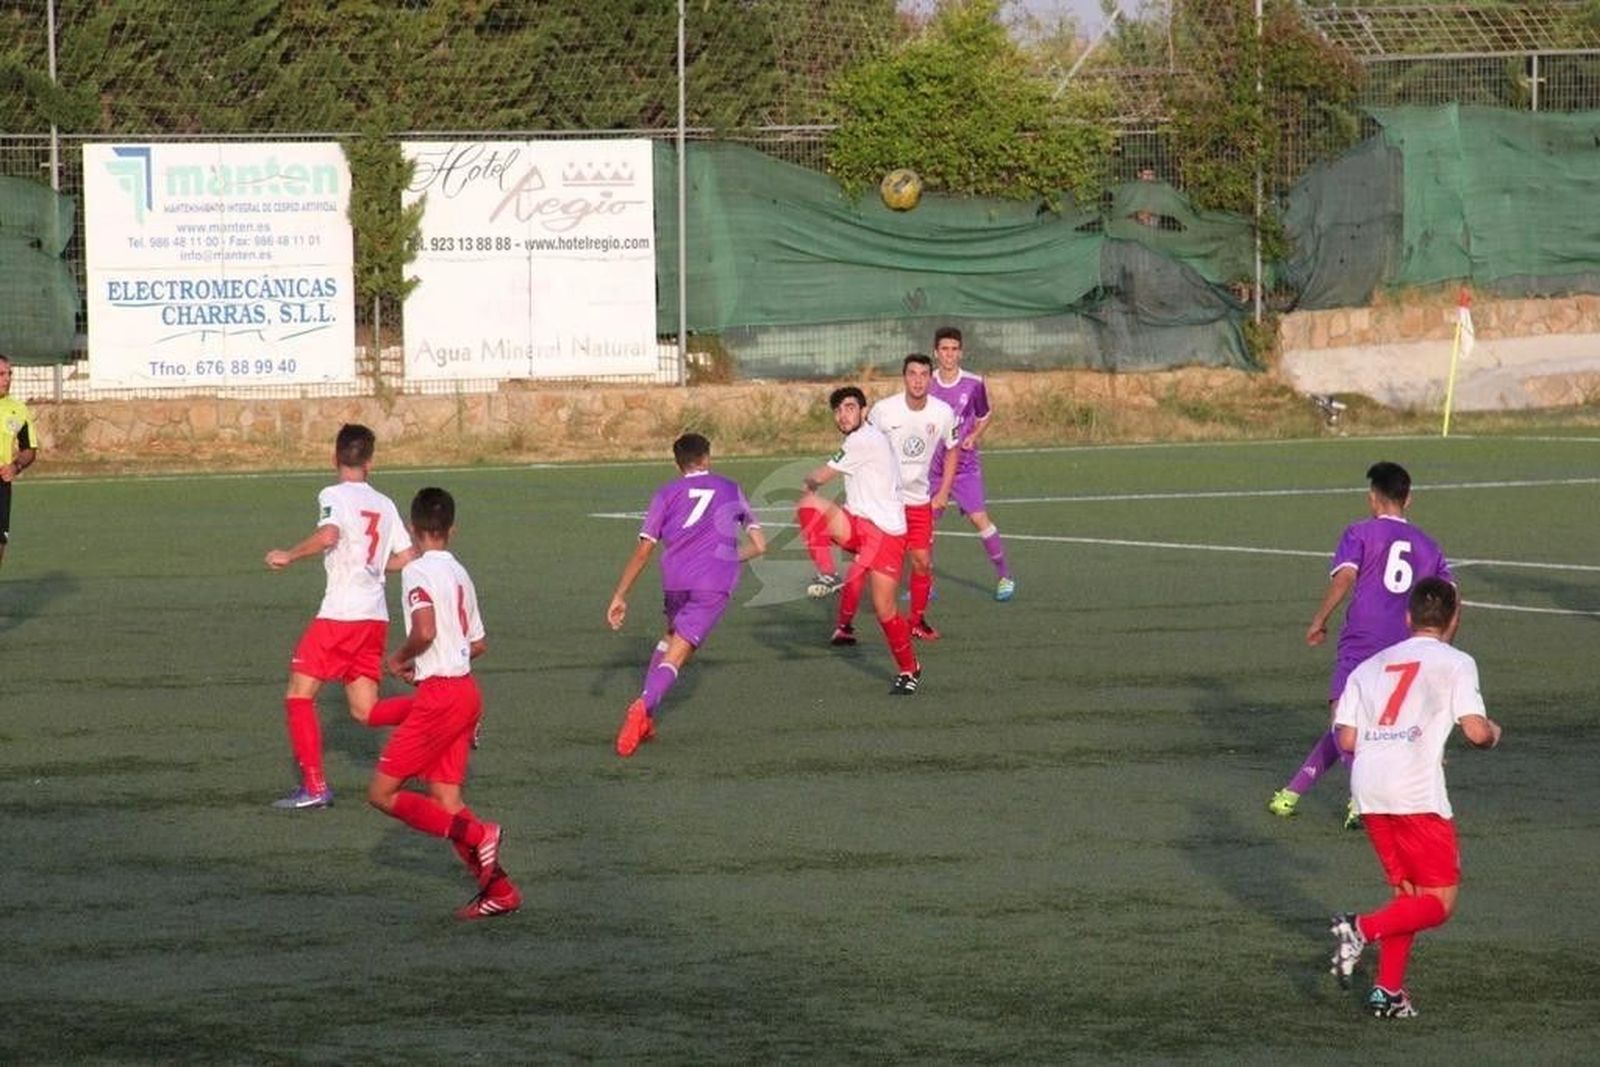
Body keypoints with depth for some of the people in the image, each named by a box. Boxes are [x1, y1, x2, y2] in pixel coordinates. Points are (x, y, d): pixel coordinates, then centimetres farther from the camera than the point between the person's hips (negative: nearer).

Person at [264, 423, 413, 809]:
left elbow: (329, 534, -25)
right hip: (376, 615, 7)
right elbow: (407, 559, 13)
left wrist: (289, 556, -12)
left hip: (340, 614, -7)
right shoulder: (385, 504, 14)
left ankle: (315, 787, -4)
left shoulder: (334, 495, -6)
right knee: (365, 711, 12)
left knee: (299, 695, 3)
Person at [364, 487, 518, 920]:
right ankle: (498, 890, 5)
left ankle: (477, 836, -14)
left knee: (382, 793, -3)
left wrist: (400, 658, -8)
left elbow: (425, 630, -27)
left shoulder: (418, 571, -11)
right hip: (466, 691, 8)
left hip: (439, 696, -8)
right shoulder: (459, 573, 14)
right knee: (444, 800, 11)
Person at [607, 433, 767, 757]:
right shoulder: (731, 490, 20)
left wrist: (619, 597, 11)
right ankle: (645, 706, -34)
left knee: (671, 637, 26)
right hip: (715, 582, -2)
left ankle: (645, 717, 14)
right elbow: (759, 545, 22)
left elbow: (643, 551, 9)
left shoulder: (667, 494, 16)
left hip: (675, 578, 2)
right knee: (676, 654, -9)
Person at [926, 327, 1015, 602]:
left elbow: (985, 417, 10)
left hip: (966, 465, -2)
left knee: (979, 518, -13)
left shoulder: (974, 384, -5)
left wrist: (973, 437, -7)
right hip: (933, 466, 2)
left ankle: (1004, 576, 0)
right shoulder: (926, 385, 0)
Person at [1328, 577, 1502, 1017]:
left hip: (1369, 794, 6)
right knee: (1440, 902, 1)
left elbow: (1347, 738, 12)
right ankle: (1363, 928, -21)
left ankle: (1388, 991, 12)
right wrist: (1493, 733, 16)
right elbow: (1475, 730, -7)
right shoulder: (1454, 663, 4)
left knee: (1408, 894, 20)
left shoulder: (1371, 665, 19)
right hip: (1417, 794, -6)